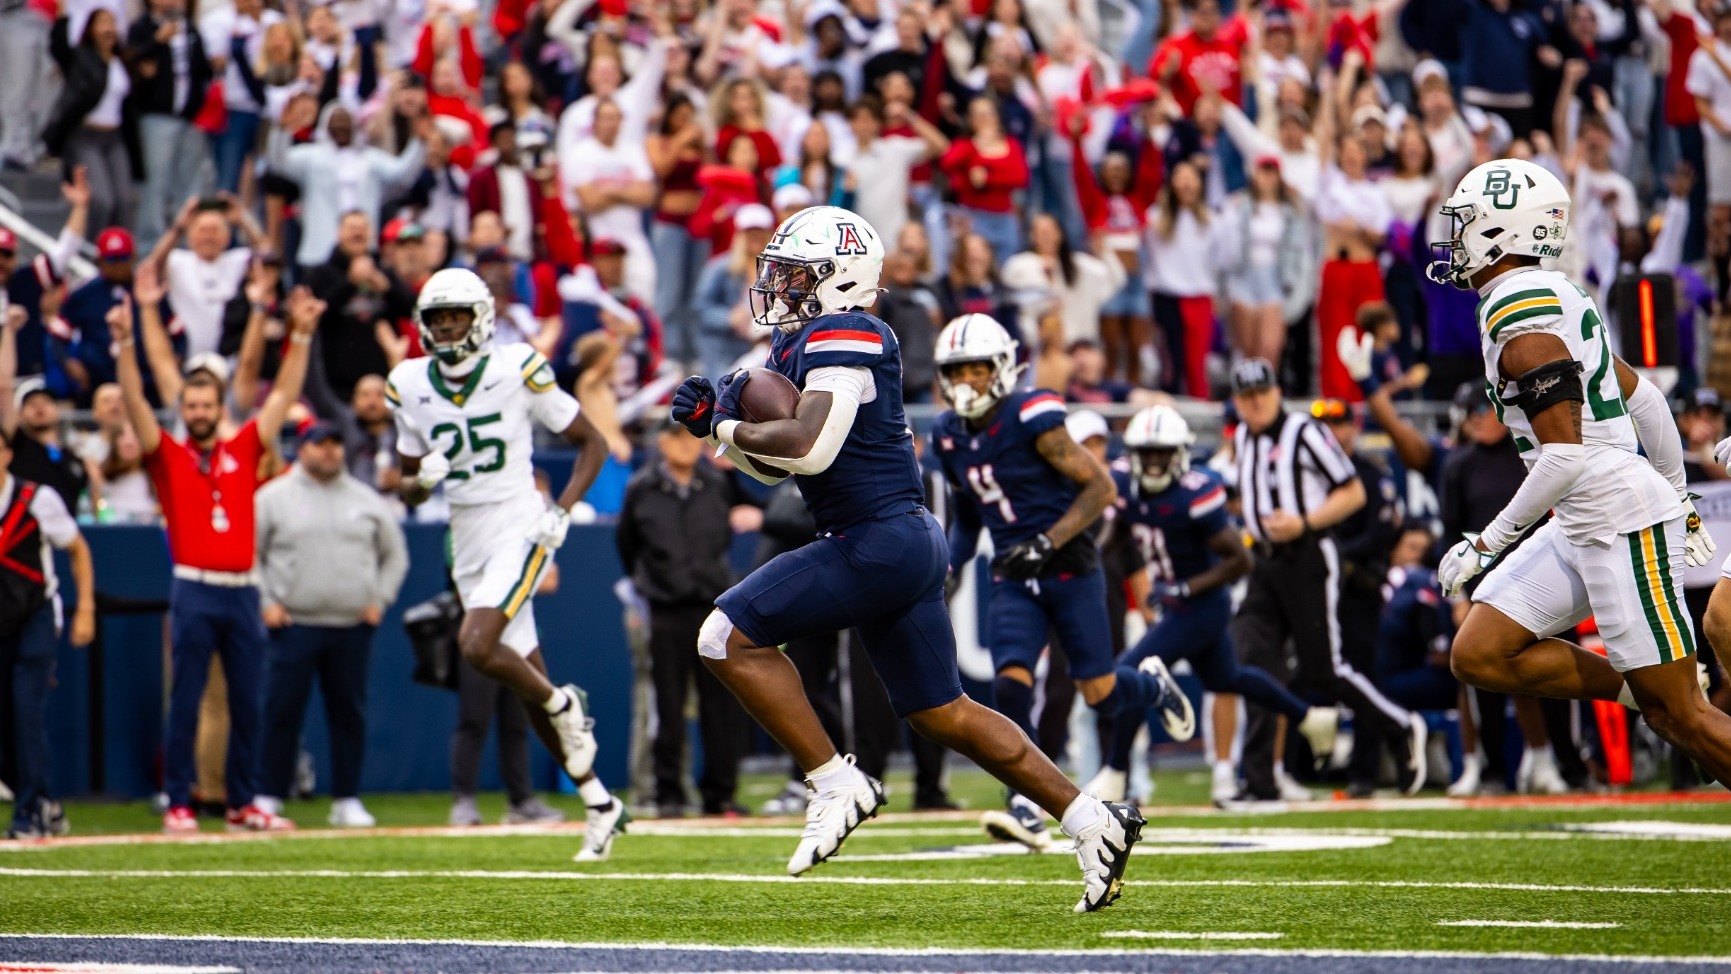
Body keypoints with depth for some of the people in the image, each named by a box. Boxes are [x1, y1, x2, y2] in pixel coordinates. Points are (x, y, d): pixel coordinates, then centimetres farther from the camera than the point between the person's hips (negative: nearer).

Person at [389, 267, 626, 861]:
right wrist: (422, 479, -11)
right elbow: (408, 489, 13)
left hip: (519, 530, -5)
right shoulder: (411, 387, 4)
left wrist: (562, 510, -12)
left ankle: (564, 707, 0)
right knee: (530, 690, 8)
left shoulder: (517, 372, -8)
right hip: (469, 545, 5)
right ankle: (600, 805, 18)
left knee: (476, 646, -27)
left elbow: (591, 443, 1)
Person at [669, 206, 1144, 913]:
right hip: (905, 544, 10)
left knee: (730, 636, -10)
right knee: (941, 714, 14)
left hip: (879, 541, -10)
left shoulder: (844, 337, -14)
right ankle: (1093, 823, 17)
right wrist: (712, 418, 8)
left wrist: (729, 428, -12)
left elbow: (809, 448, -27)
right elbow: (772, 464, 24)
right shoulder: (800, 345, 17)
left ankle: (837, 785, -6)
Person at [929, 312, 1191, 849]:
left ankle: (1154, 684, 38)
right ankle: (1028, 811, -17)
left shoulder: (1031, 419, -16)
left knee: (1100, 693, 2)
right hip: (1014, 581, 5)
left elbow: (1102, 487, -15)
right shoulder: (949, 435, 6)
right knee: (1010, 684, -16)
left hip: (1070, 569, -5)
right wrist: (951, 564, 8)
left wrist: (1047, 542, -22)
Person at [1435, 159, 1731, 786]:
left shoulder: (1521, 317, -17)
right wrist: (1679, 499, 30)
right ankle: (1648, 693, 9)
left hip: (1623, 521, -10)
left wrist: (1491, 541, -16)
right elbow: (1644, 399, 21)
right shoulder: (1549, 300, 13)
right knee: (1479, 656, 5)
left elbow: (1566, 455, -24)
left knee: (1680, 715, -6)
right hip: (1583, 524, 10)